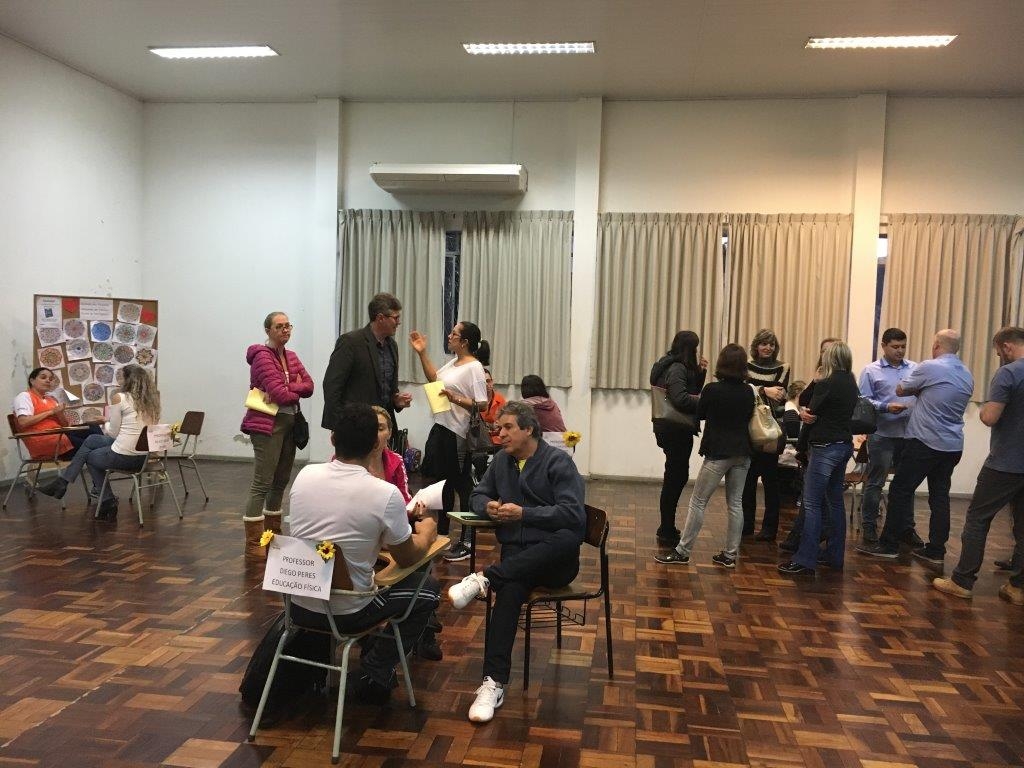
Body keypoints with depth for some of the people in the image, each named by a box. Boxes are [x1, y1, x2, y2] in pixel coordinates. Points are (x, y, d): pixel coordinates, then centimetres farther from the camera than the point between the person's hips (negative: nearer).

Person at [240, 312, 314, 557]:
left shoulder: (291, 356, 14)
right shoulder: (262, 356, -10)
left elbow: (309, 385, 2)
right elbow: (280, 394, -19)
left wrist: (286, 389, -15)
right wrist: (297, 392, 1)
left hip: (289, 424, 8)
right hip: (268, 424, -8)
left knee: (281, 481, 13)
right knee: (262, 482, -8)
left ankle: (273, 535, 24)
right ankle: (253, 544, -4)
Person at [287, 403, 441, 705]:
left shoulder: (305, 475, -7)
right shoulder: (386, 494, -20)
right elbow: (407, 558, -4)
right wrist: (426, 532, 16)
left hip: (300, 605, 6)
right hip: (347, 613, -5)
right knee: (428, 589, 15)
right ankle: (374, 673, 9)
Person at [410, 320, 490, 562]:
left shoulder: (474, 367, -16)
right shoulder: (454, 362, 10)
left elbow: (482, 405, -20)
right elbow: (434, 378, 23)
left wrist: (456, 398, -28)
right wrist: (422, 353, 16)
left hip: (458, 435, -9)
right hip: (441, 428, 9)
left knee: (461, 486, 1)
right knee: (442, 481, 18)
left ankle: (466, 542, 13)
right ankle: (441, 534, 33)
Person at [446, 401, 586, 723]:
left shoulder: (558, 461, -6)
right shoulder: (501, 461, 13)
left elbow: (574, 515, -16)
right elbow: (478, 494, 23)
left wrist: (524, 513, -17)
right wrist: (489, 506, -1)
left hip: (554, 560, -3)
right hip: (517, 556, 3)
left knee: (568, 538, -39)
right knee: (510, 588, -33)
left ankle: (485, 578, -38)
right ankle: (494, 682, -35)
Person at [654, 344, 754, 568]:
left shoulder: (712, 389, -13)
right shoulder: (748, 392, 1)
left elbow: (700, 415, 2)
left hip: (718, 453, -5)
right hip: (742, 453, 5)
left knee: (698, 502, 1)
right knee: (735, 503, 10)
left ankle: (683, 552, 4)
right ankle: (730, 554, 14)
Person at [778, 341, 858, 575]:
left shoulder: (827, 383, -15)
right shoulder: (851, 383, 10)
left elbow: (811, 413, -8)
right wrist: (808, 414, 1)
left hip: (826, 448, -9)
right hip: (844, 445, 9)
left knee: (812, 503, -7)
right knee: (835, 501, 15)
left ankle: (805, 560, -8)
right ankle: (834, 556, 22)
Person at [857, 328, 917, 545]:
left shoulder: (915, 369, 9)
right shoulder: (871, 371, 1)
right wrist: (886, 407, -19)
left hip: (909, 433, 3)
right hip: (882, 435, -3)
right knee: (875, 482, 3)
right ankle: (869, 525, 14)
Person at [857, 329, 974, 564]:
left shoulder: (929, 368, -11)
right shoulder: (967, 375, 11)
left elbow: (900, 390, 0)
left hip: (925, 443, -7)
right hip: (953, 446, 7)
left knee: (900, 491, 0)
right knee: (940, 496, 10)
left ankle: (888, 545, 3)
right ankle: (936, 551, 14)